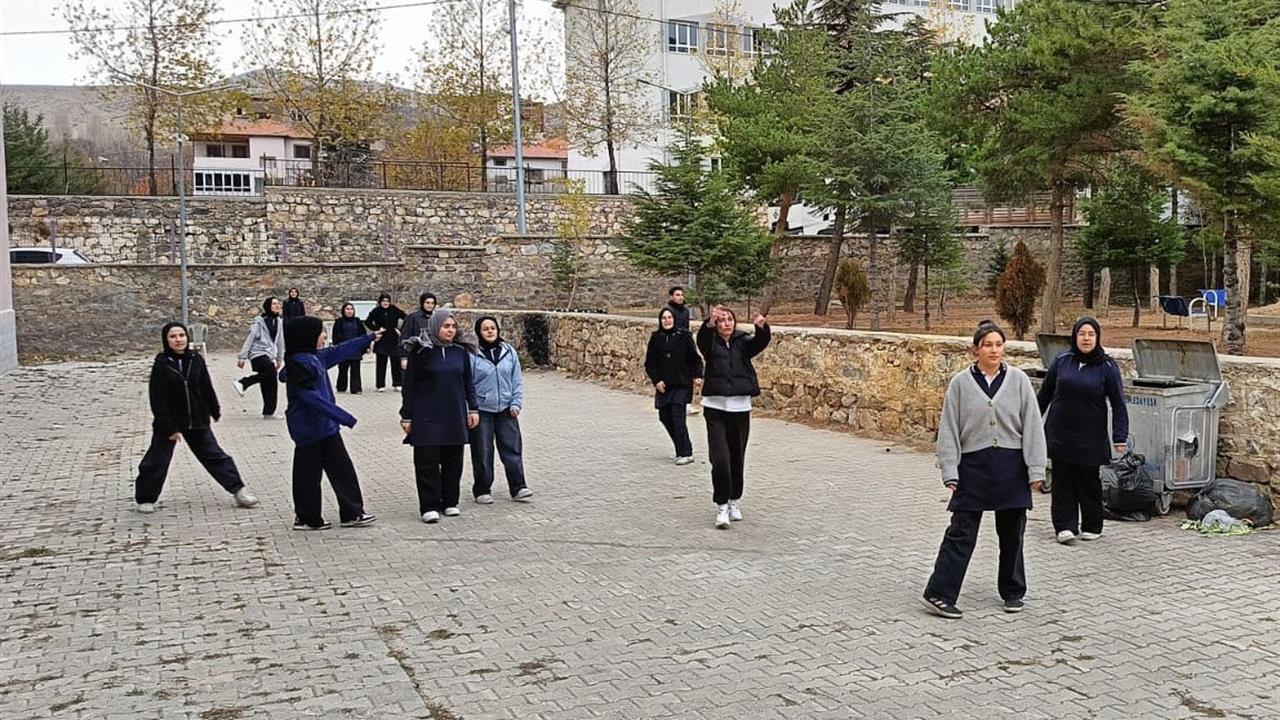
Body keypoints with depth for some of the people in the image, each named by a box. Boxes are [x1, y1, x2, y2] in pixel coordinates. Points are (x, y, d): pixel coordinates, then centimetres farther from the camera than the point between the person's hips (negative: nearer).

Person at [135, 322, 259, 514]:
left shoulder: (196, 360, -3)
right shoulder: (161, 365, -13)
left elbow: (207, 388, 8)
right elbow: (157, 401, -13)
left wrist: (215, 411, 16)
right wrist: (170, 428, -15)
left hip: (197, 422, 3)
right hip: (167, 423, -3)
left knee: (214, 455, 7)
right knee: (156, 461, 6)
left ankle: (238, 490, 10)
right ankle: (145, 499, 23)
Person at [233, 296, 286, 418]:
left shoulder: (279, 322, 13)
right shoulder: (259, 321, -6)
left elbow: (280, 341, 20)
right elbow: (249, 339, -7)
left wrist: (279, 359, 21)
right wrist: (242, 357, -10)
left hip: (269, 356, 7)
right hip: (258, 354, -7)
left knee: (269, 383, 3)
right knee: (271, 372, -30)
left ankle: (268, 412, 8)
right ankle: (242, 383, -21)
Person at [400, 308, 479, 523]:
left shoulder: (461, 350, 6)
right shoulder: (420, 350, -5)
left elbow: (468, 382, 14)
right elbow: (409, 384, -2)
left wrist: (473, 408, 9)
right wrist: (406, 416, -3)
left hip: (455, 417, 4)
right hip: (427, 417, -4)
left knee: (453, 461, 8)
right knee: (427, 462, -3)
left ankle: (450, 502, 19)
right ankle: (429, 506, 3)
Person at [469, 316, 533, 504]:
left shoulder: (509, 351, 5)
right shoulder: (473, 354, -7)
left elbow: (517, 380, 9)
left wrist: (516, 403, 0)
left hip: (506, 410, 3)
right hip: (482, 411, -3)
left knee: (513, 449, 4)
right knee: (483, 453, 4)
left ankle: (518, 488, 11)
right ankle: (482, 490, 16)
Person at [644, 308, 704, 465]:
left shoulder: (684, 336, -2)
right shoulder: (656, 338, 6)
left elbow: (694, 358, 2)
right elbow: (649, 363, 8)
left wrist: (697, 375, -9)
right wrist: (656, 380, -3)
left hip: (681, 384, -4)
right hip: (663, 385, 4)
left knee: (677, 417, -12)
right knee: (665, 417, 4)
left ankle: (686, 453, -8)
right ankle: (682, 448, 21)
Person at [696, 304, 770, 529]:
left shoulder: (743, 342, 5)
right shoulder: (711, 342, 1)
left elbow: (761, 341, -16)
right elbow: (702, 338, -23)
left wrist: (762, 327, -39)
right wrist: (710, 323, -45)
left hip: (740, 408, 2)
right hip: (715, 407, -2)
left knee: (737, 458, 11)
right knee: (720, 458, -12)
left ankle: (734, 501, 30)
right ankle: (722, 506, -2)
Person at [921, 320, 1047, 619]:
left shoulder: (1018, 380, 1)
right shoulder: (961, 383, -1)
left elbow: (1032, 426, 1)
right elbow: (948, 429, 0)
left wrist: (1036, 470, -3)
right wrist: (950, 471, -5)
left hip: (1011, 466, 1)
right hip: (974, 466, -1)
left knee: (1012, 533, 12)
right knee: (961, 532, -3)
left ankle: (1013, 592, 28)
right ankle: (939, 593, -1)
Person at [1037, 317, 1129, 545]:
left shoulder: (1107, 367, -4)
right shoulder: (1062, 361, 2)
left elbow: (1118, 404, -4)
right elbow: (1045, 394, 12)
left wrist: (1120, 438, -10)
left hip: (1090, 438, -2)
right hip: (1059, 434, 2)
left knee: (1089, 482, 8)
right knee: (1062, 482, 1)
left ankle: (1092, 526, 22)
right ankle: (1065, 526, 4)